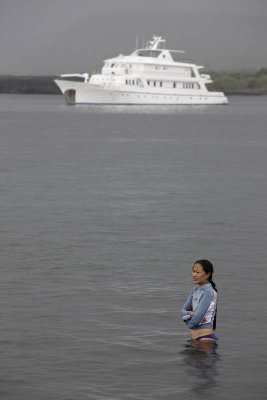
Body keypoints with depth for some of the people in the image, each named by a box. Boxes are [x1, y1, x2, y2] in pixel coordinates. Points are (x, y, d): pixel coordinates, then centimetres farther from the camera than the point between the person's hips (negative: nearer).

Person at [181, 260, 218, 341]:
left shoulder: (209, 292, -16)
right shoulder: (195, 289, 10)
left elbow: (196, 320, -19)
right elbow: (183, 311, 6)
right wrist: (192, 314, -14)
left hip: (205, 338, -8)